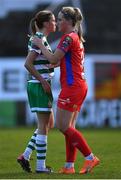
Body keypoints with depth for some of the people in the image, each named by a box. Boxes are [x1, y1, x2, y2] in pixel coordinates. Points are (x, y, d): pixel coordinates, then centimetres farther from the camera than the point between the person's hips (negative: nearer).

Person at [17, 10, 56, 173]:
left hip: (38, 86, 10)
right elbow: (28, 63, -22)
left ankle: (26, 156, 12)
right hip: (39, 86, -10)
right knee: (43, 126, -4)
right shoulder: (40, 40, -14)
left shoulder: (39, 39, 15)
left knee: (49, 123, 15)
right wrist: (43, 81, -19)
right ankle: (40, 166, 1)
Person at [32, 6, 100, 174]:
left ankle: (90, 157, -9)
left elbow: (53, 59, -15)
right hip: (80, 86, 10)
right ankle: (69, 166, 8)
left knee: (62, 125, -8)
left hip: (72, 86, -10)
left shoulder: (68, 37, -12)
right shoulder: (77, 38, 18)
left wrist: (40, 45, -3)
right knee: (68, 127, 9)